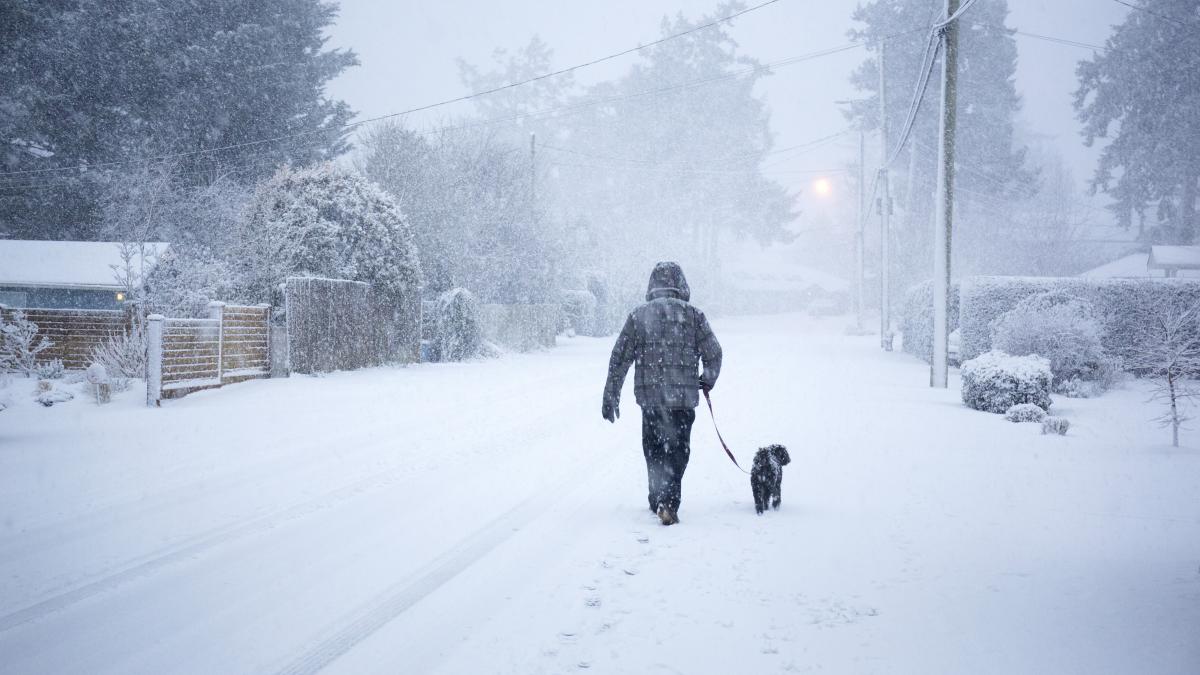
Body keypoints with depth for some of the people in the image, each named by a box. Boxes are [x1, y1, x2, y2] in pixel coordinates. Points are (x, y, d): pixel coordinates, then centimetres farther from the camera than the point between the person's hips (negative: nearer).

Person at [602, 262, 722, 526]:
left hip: (649, 395, 2)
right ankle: (668, 502, -13)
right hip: (683, 396, -1)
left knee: (653, 450, 16)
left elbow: (620, 359, 3)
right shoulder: (692, 315, 0)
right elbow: (714, 353, 2)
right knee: (677, 451, 3)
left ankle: (658, 501, 23)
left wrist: (610, 396, 9)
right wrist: (708, 380, 22)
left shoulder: (638, 316, 3)